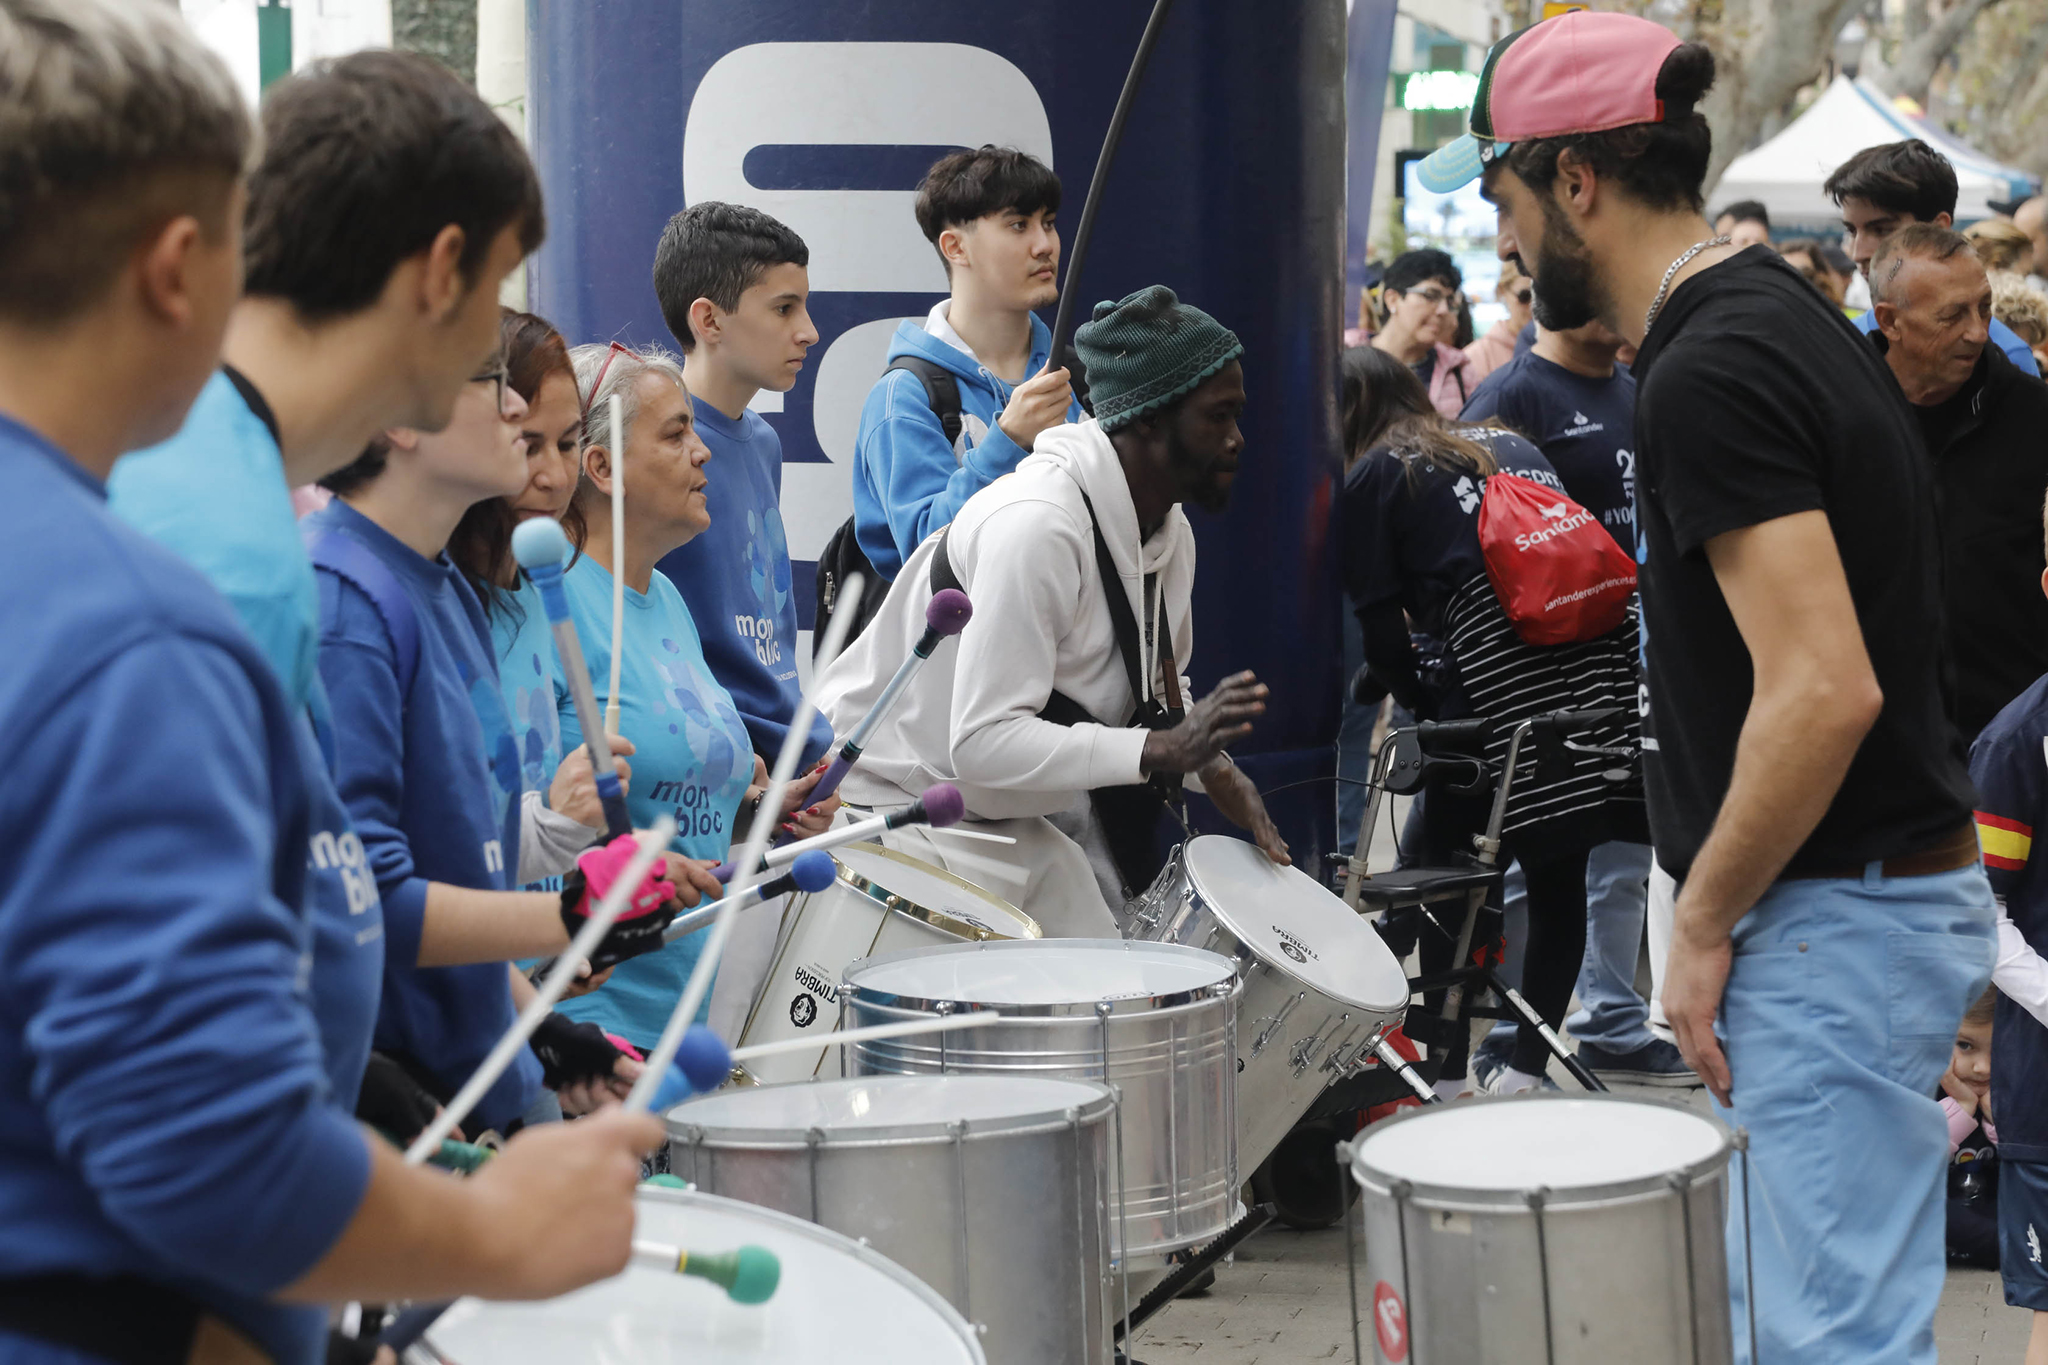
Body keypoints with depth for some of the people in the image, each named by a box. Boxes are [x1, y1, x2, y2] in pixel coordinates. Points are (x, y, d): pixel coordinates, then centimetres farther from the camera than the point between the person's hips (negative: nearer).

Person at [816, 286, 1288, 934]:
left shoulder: (1170, 534, 2)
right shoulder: (1035, 526, -28)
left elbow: (1162, 691, 18)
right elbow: (984, 741, -32)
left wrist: (1215, 769, -4)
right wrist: (1166, 748, -35)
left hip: (1013, 823, 9)